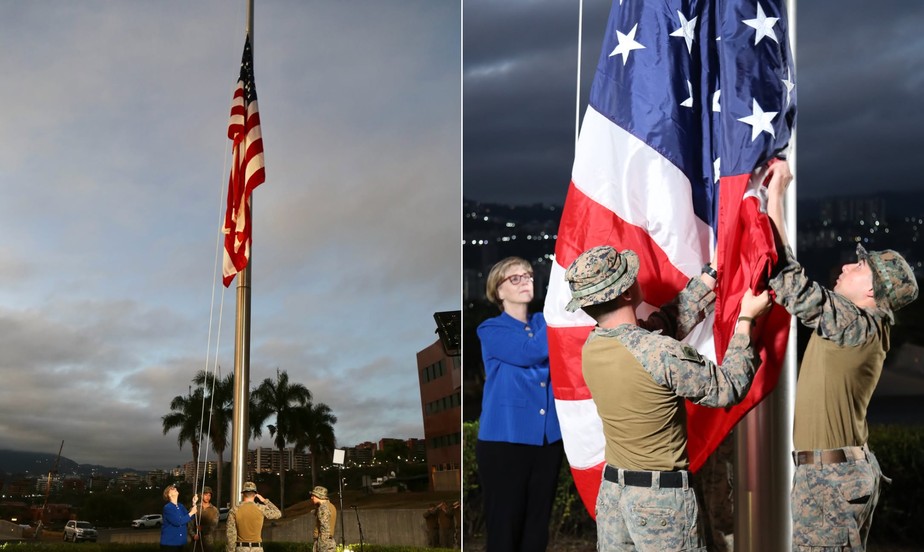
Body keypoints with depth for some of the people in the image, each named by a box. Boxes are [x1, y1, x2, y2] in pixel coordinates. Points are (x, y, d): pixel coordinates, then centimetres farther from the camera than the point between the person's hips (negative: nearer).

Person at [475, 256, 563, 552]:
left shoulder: (544, 323, 12)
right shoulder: (491, 330, -3)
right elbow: (531, 352, -19)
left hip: (548, 439, 5)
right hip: (505, 439, -5)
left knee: (537, 527, 12)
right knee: (504, 527, 1)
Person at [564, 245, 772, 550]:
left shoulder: (591, 347, -2)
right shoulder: (660, 353, -23)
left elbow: (670, 319, 10)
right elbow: (728, 387, -9)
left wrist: (712, 273, 16)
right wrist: (746, 320, 0)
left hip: (611, 489, 6)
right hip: (661, 497, -6)